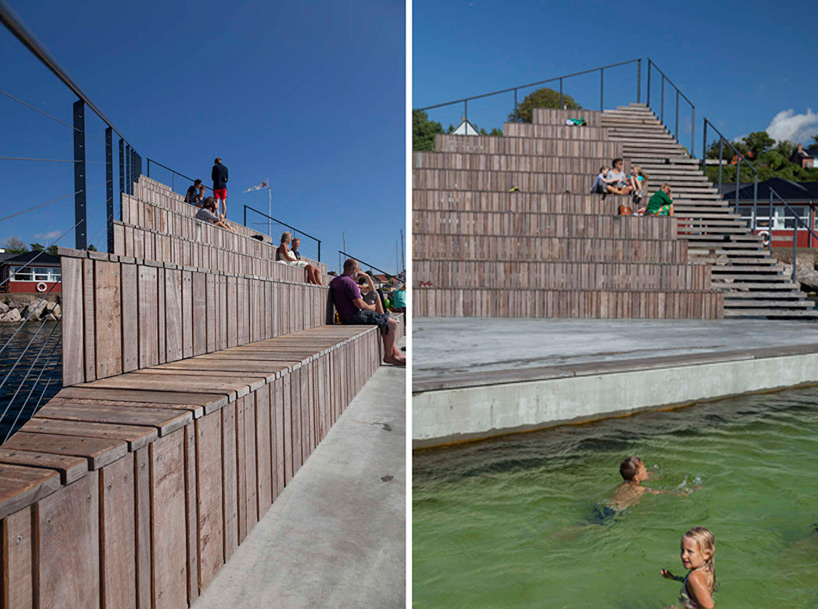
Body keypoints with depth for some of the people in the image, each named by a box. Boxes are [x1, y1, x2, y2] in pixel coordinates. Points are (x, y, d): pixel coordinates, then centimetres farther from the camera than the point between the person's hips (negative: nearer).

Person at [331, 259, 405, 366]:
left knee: (386, 320, 20)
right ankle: (388, 356, 3)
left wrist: (356, 278, 21)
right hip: (355, 317, -11)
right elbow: (360, 304, -22)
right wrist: (372, 307, -3)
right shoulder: (349, 282, -19)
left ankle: (397, 353, 18)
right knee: (392, 323, -7)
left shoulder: (335, 281, 11)